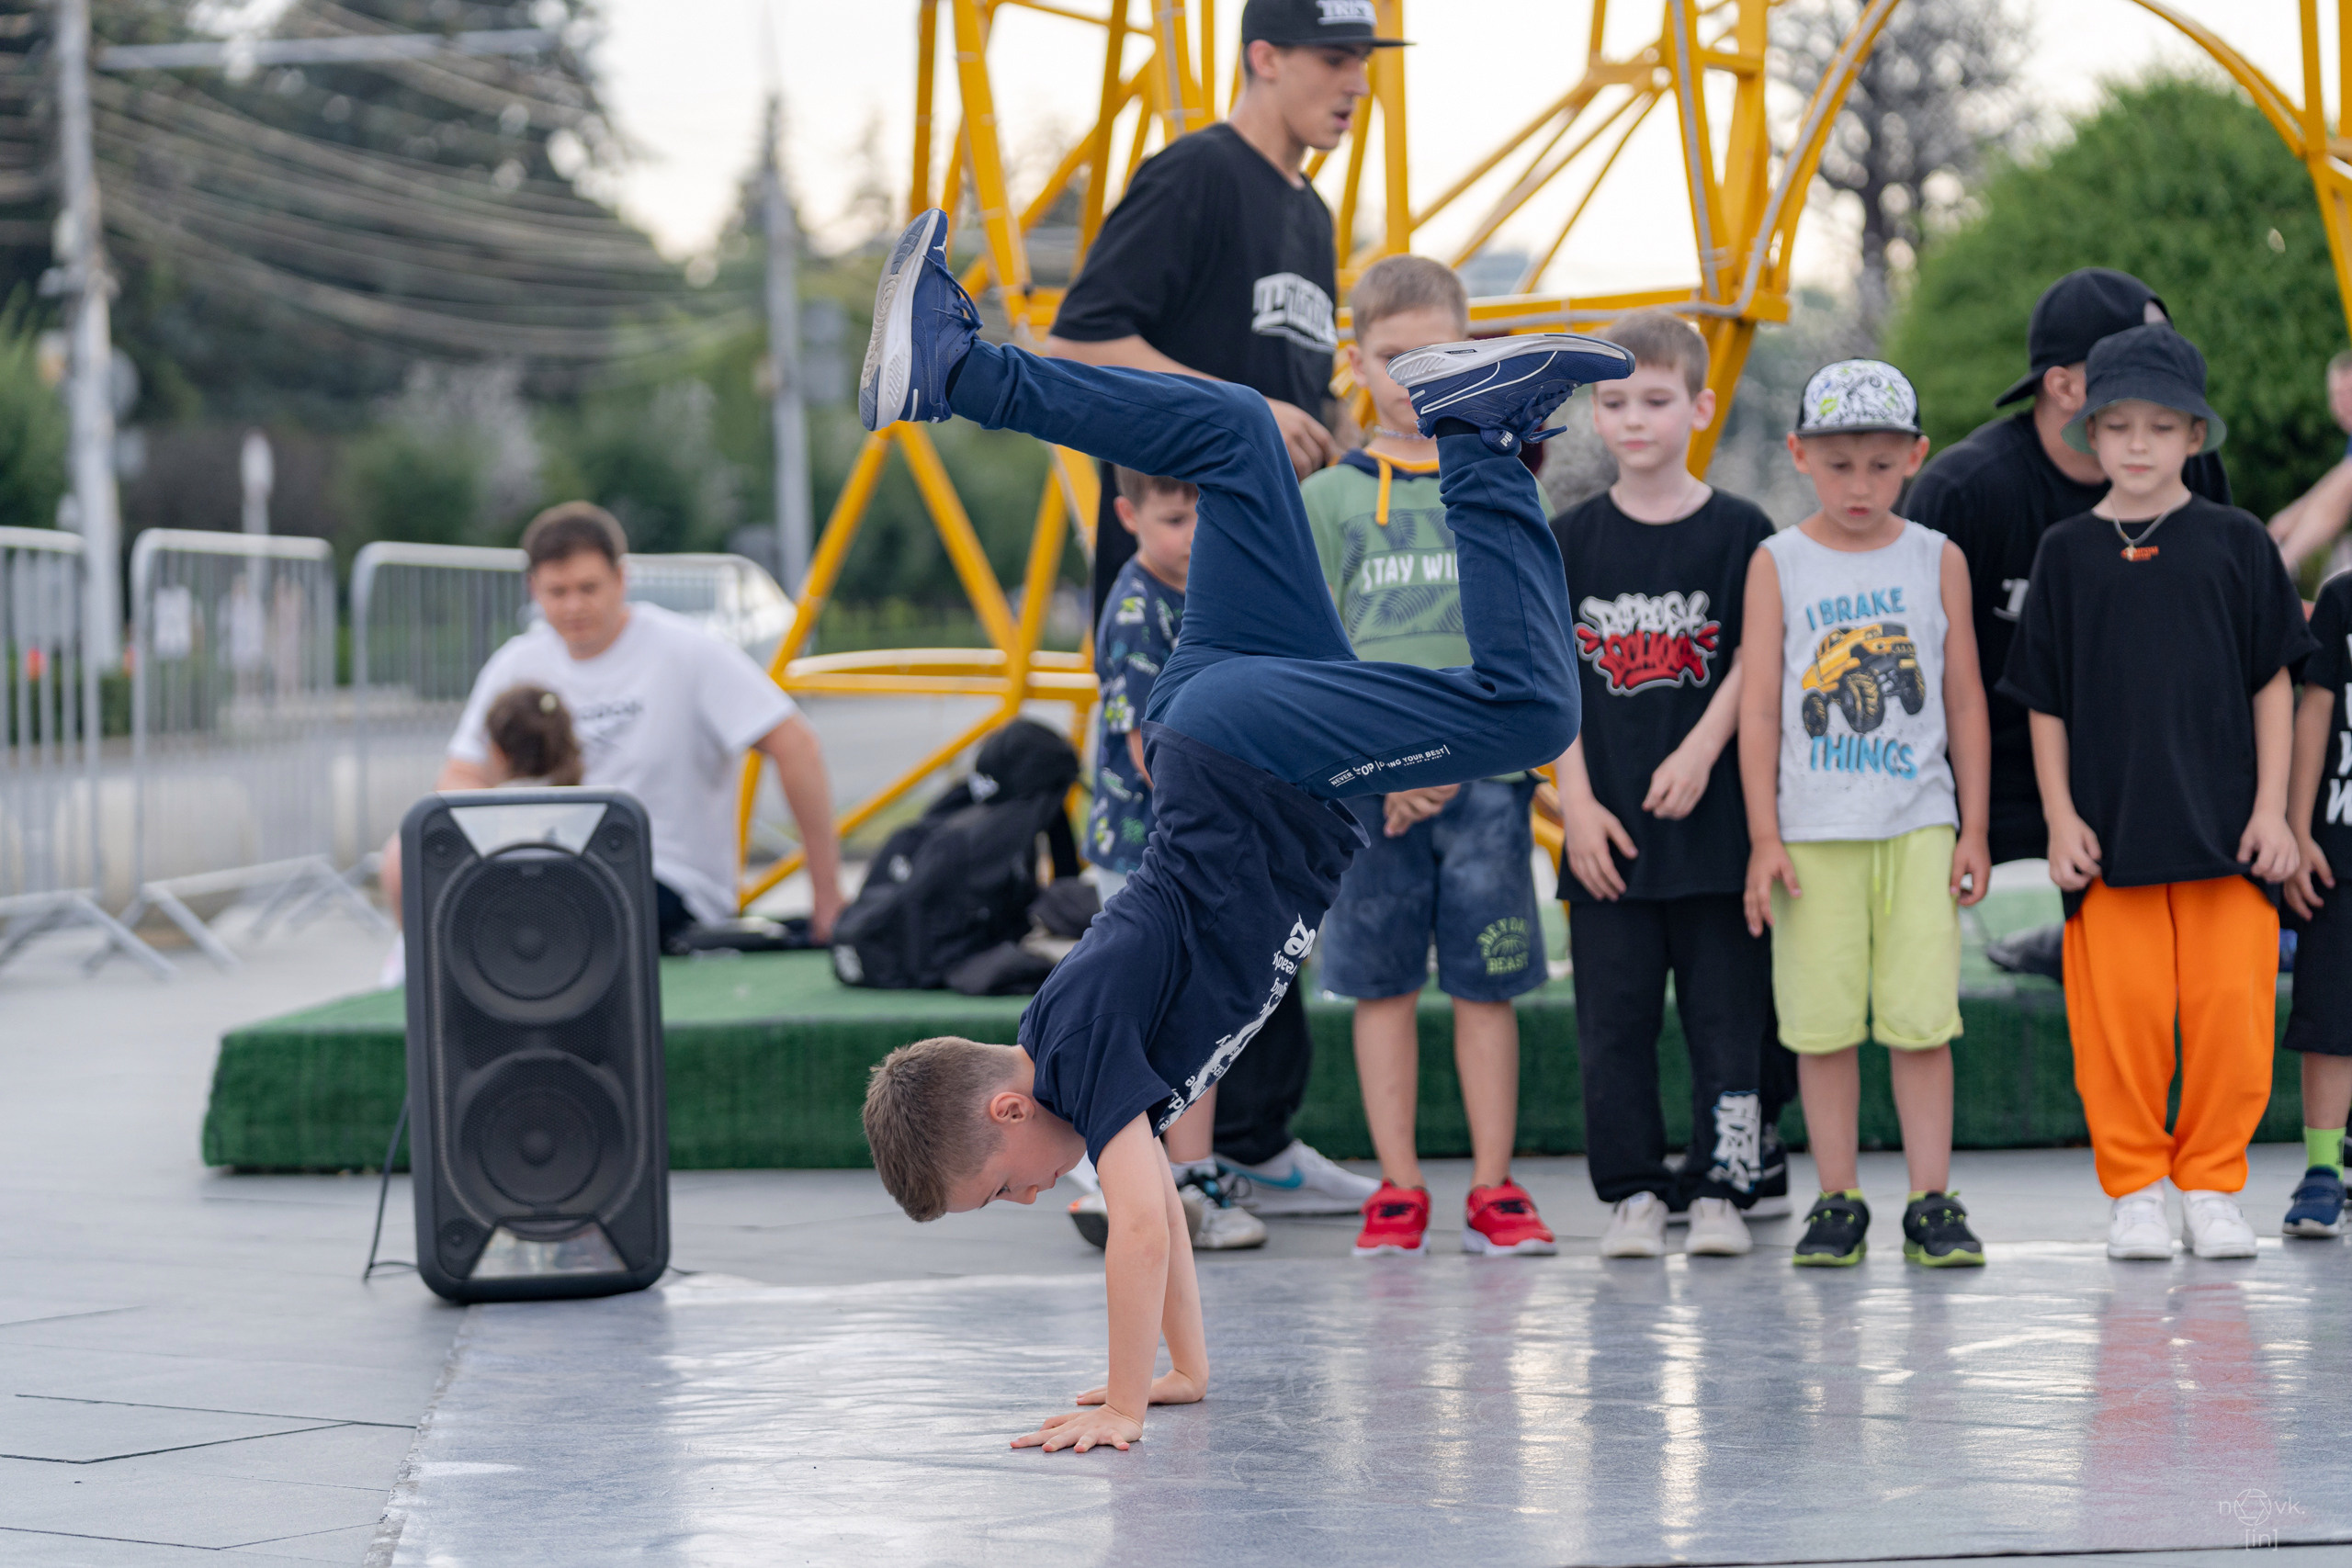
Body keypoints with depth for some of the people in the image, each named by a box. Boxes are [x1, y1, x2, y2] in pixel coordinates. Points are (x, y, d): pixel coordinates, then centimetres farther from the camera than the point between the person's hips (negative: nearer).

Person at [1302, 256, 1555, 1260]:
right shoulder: (1329, 498, 6)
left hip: (1484, 771, 0)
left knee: (1486, 982, 1)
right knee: (1383, 983, 4)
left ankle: (1493, 1191, 6)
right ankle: (1397, 1191, 11)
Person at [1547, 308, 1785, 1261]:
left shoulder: (1739, 532, 1)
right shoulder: (1571, 541, 6)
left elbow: (1754, 663, -2)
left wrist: (1700, 754, -16)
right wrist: (1577, 802, -4)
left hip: (1715, 818, -2)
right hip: (1607, 824, 2)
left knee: (1726, 1009, 1)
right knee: (1614, 1016, 3)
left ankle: (1722, 1187, 8)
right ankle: (1634, 1192, 10)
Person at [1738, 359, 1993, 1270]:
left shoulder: (1936, 561, 7)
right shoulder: (1778, 565, 4)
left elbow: (1965, 701, 10)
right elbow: (1758, 707, 2)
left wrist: (1972, 829, 6)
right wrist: (1765, 837, -4)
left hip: (1919, 825, 0)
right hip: (1813, 827, 0)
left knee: (1922, 1017, -4)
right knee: (1822, 1023, 0)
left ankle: (1932, 1204, 1)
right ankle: (1837, 1203, 8)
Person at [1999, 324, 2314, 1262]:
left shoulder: (2234, 542, 5)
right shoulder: (2068, 553, 6)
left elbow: (2273, 683, 7)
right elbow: (2045, 700, 8)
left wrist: (2272, 808, 0)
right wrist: (2060, 817, 0)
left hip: (2224, 825, 0)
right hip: (2110, 826, 0)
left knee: (2231, 1009, -3)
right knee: (2120, 1013, -3)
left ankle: (2211, 1185, 10)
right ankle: (2133, 1190, 9)